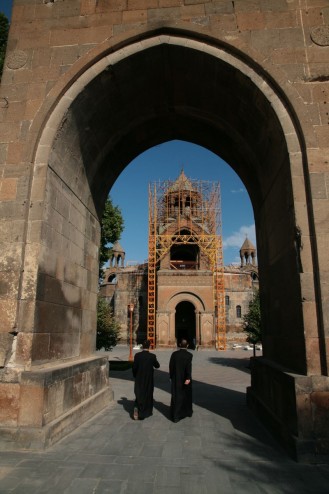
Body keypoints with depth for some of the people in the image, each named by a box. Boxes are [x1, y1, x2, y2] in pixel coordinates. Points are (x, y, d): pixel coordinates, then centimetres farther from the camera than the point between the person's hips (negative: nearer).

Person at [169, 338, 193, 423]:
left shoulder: (174, 354, -4)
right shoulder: (189, 355, -12)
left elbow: (171, 366, -1)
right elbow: (188, 367, -23)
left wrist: (171, 376, 10)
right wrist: (188, 378, -27)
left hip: (176, 379, 2)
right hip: (185, 379, -2)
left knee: (176, 397, 8)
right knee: (186, 395, 17)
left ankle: (175, 416, 6)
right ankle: (187, 412, 34)